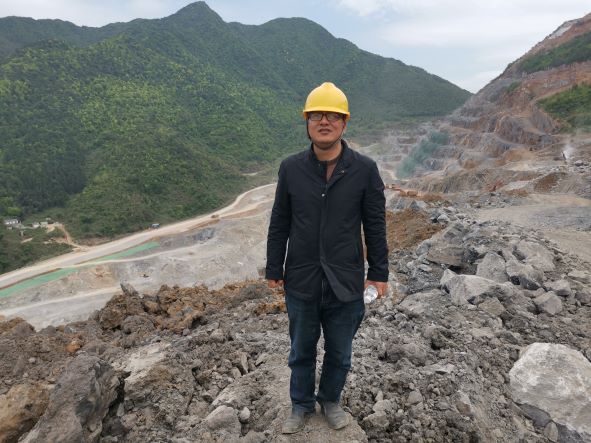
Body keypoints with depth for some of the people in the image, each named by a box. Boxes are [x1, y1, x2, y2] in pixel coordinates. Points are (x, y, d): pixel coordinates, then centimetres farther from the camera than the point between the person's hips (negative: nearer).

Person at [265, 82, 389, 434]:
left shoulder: (365, 170, -8)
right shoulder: (291, 168, -5)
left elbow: (375, 225, -1)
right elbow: (279, 224, 1)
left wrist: (379, 272, 1)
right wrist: (274, 269, 4)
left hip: (345, 283, 0)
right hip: (301, 283, 1)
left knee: (340, 353, 20)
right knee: (302, 351, 20)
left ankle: (331, 400, 47)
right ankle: (301, 405, 45)